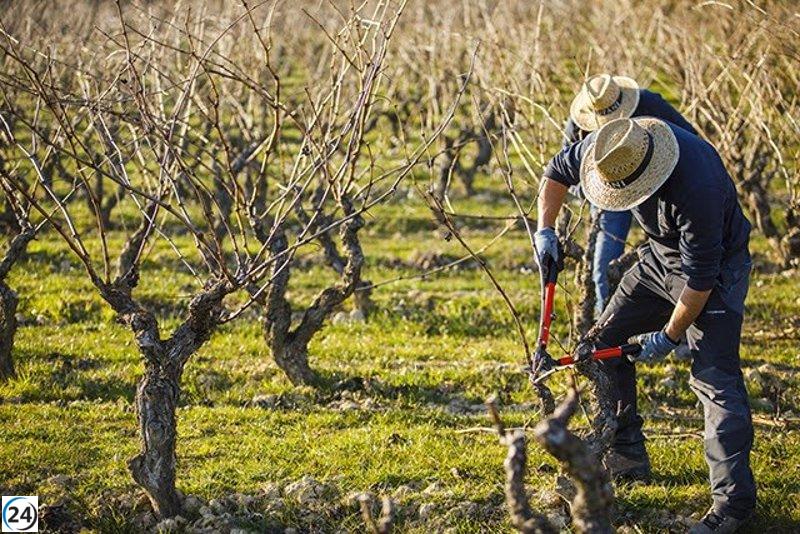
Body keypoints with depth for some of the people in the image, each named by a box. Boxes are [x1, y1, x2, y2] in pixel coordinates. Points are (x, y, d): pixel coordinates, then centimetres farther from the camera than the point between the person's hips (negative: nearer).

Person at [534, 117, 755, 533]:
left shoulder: (696, 186, -40)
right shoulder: (607, 148, -18)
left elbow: (700, 277, -31)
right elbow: (558, 170, 5)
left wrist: (669, 336, -20)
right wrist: (545, 229, -6)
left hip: (716, 267, -8)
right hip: (660, 257, 8)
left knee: (715, 378, -18)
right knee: (604, 343, 8)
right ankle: (626, 459, 21)